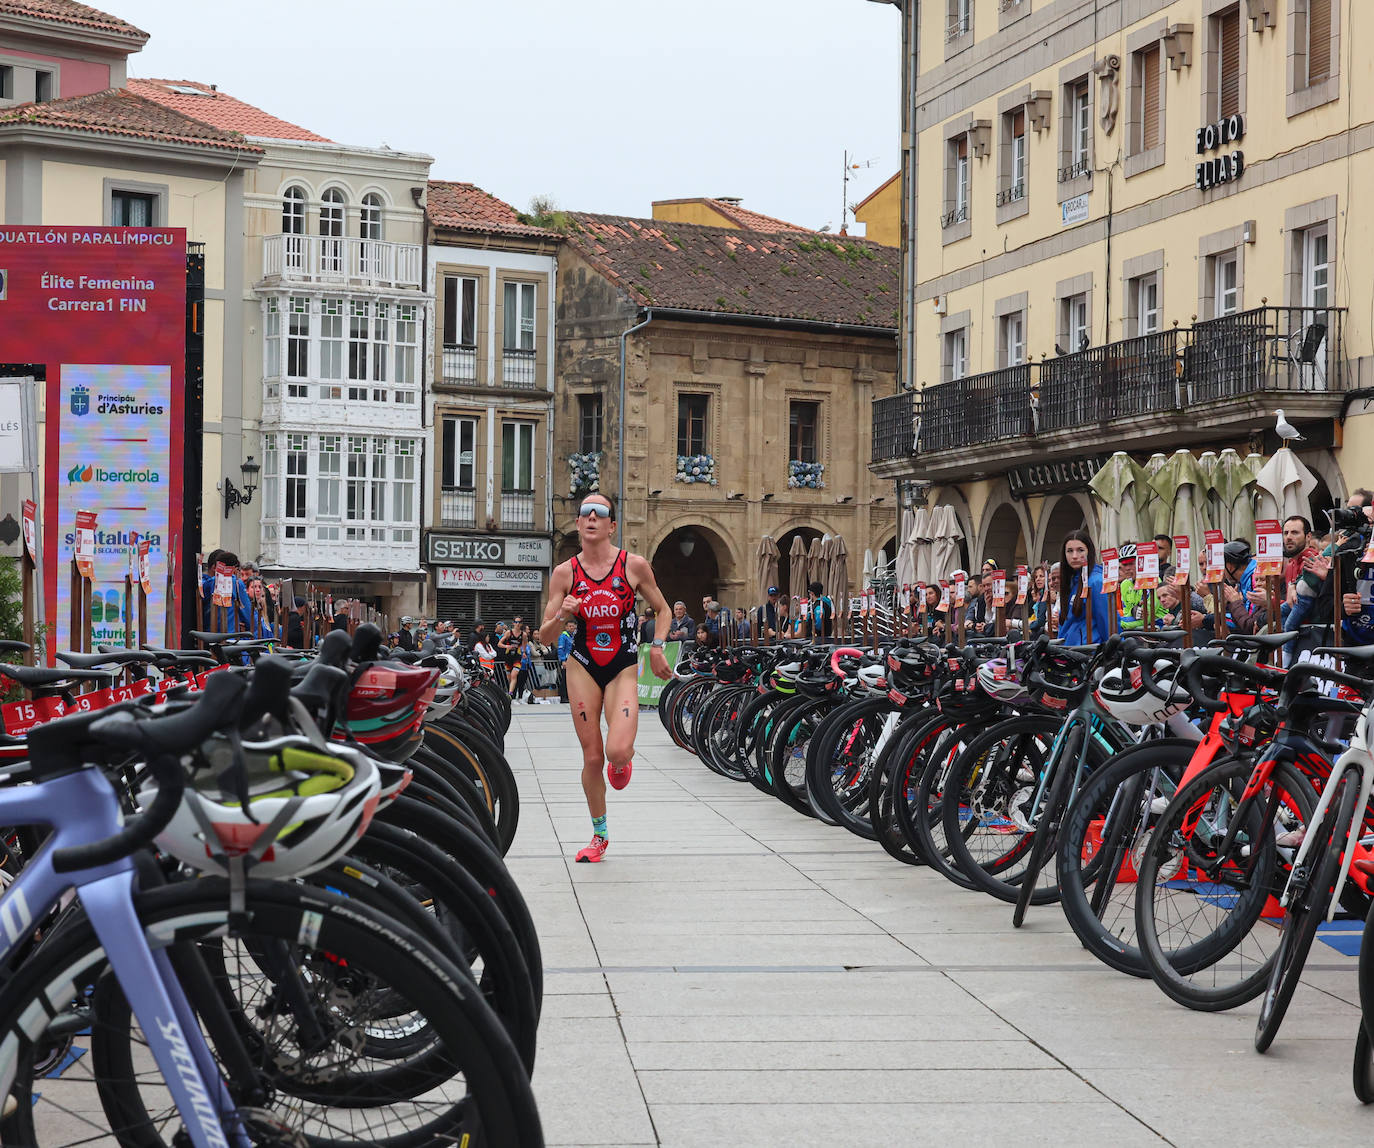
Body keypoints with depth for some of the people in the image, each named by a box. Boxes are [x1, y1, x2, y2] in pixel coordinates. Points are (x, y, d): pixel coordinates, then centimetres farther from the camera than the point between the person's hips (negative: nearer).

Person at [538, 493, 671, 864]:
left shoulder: (634, 565, -6)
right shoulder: (565, 572, -3)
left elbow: (662, 610, 10)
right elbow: (545, 636, 0)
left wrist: (656, 647, -6)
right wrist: (562, 615, -20)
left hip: (623, 669, -1)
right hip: (582, 668, 1)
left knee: (618, 751, -22)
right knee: (592, 757, 3)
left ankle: (623, 760, 18)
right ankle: (599, 835, 22)